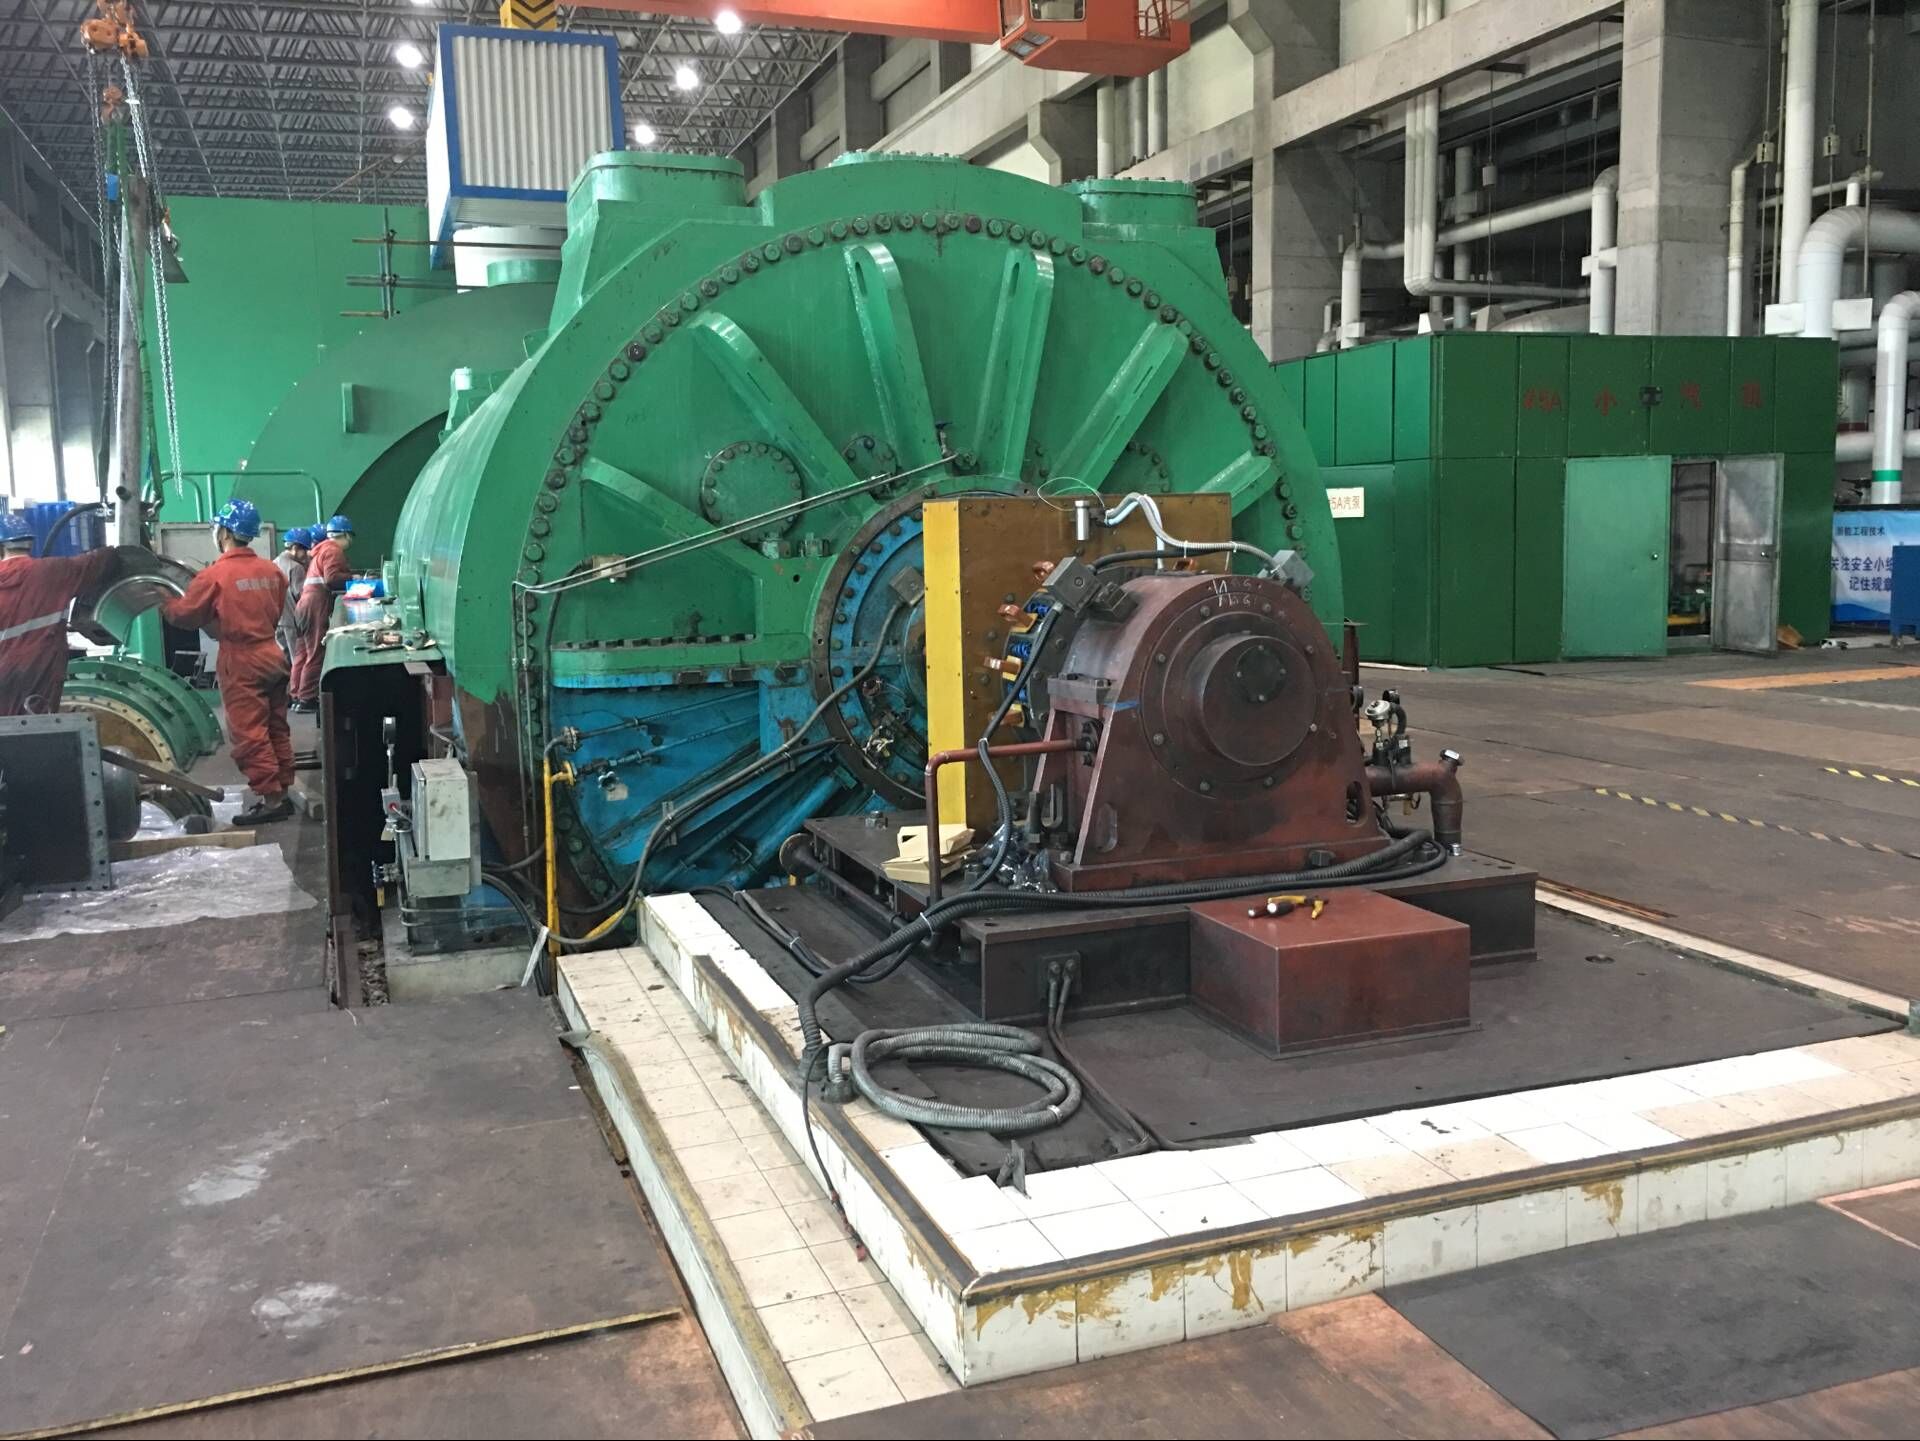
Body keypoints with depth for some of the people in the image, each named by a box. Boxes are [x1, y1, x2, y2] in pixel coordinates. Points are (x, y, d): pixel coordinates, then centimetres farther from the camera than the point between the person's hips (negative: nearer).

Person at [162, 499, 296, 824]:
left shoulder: (215, 575, -13)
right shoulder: (272, 570, 2)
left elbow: (184, 614, -2)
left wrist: (164, 604, 18)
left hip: (241, 662, -6)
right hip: (272, 654, 6)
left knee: (249, 735, -2)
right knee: (276, 729, 12)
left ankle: (270, 799, -3)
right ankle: (282, 793, 17)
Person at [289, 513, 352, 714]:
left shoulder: (322, 548, 23)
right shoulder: (334, 550, -7)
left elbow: (326, 578, 16)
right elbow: (331, 578, -20)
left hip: (306, 600, 10)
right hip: (317, 603, -10)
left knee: (304, 652, 13)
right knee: (316, 653, -7)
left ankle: (297, 695, 18)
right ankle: (307, 699, -6)